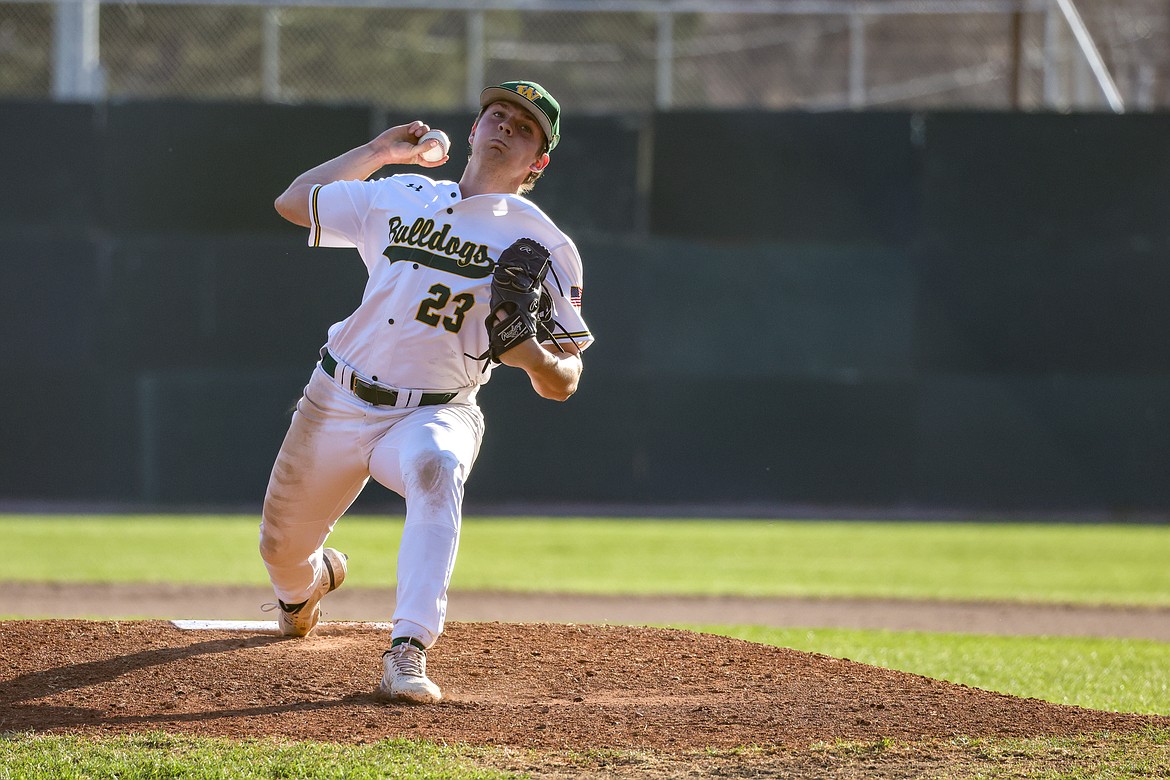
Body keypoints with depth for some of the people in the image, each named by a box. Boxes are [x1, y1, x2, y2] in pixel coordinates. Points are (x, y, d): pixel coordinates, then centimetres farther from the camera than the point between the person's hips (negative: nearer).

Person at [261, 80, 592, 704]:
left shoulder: (543, 245, -4)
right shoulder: (400, 197, 7)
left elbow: (563, 383, -6)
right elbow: (293, 202, 18)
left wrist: (531, 355, -29)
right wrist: (379, 152, 14)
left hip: (435, 413, -4)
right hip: (336, 402, 4)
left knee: (435, 467, -39)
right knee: (282, 548, 12)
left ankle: (408, 652, -45)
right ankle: (312, 577, 53)